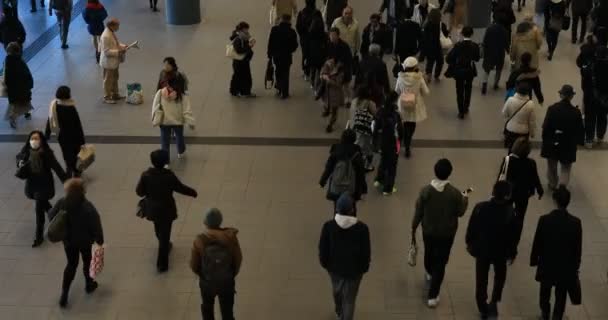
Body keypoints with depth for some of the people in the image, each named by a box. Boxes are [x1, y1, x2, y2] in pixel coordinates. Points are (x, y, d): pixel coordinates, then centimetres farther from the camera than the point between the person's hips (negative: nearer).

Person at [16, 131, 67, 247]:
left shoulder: (47, 153, -23)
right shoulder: (26, 151, -12)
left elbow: (57, 168, -22)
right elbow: (19, 157, 11)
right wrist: (19, 163, -12)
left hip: (44, 184, -4)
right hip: (32, 184, 5)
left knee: (39, 209, -3)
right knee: (43, 204, 25)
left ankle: (39, 236, 11)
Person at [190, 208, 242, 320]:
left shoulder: (199, 241, -21)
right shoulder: (230, 237, -20)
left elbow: (193, 265, -12)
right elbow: (238, 259, -10)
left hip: (207, 282, 0)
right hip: (227, 282, 0)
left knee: (207, 307, 28)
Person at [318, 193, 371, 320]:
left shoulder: (328, 226, -21)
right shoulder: (362, 228, -23)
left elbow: (323, 248, -9)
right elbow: (366, 251, -12)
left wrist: (324, 263, 10)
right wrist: (364, 267, 6)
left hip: (334, 266, 3)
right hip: (354, 269, -3)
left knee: (337, 291, 30)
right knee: (349, 299, 12)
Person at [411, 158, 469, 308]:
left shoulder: (426, 190, -18)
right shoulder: (455, 193, -21)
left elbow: (418, 212, -9)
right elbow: (460, 212, -6)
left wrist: (414, 227, 7)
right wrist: (465, 198, 9)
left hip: (428, 231, 2)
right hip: (447, 233, -2)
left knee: (429, 254, 29)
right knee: (440, 262, 8)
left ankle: (430, 273, 60)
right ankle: (432, 296, 9)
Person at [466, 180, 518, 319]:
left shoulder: (480, 207, -22)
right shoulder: (510, 212, -26)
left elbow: (471, 227, -9)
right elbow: (512, 235, -14)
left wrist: (469, 242, 10)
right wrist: (513, 252, 2)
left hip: (481, 249, 1)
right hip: (500, 251, -1)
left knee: (481, 279, 19)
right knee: (500, 275, 27)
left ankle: (483, 308, 31)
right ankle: (494, 302, 20)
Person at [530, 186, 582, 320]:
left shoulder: (544, 220, -19)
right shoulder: (575, 222, -16)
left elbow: (537, 243, -10)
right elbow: (578, 248, -7)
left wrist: (534, 260, 6)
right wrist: (576, 266, 7)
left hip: (547, 264, 1)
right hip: (566, 266, -1)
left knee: (545, 292, 24)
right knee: (561, 296, 13)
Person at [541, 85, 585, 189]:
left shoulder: (552, 109, -15)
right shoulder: (576, 112, -15)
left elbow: (545, 127, -10)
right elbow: (580, 130, -7)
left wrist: (545, 140, 4)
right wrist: (579, 141, 10)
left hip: (552, 143, 1)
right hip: (568, 145, -1)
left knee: (552, 165, 23)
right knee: (566, 168, 12)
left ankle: (553, 184, 41)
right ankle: (562, 186, -7)